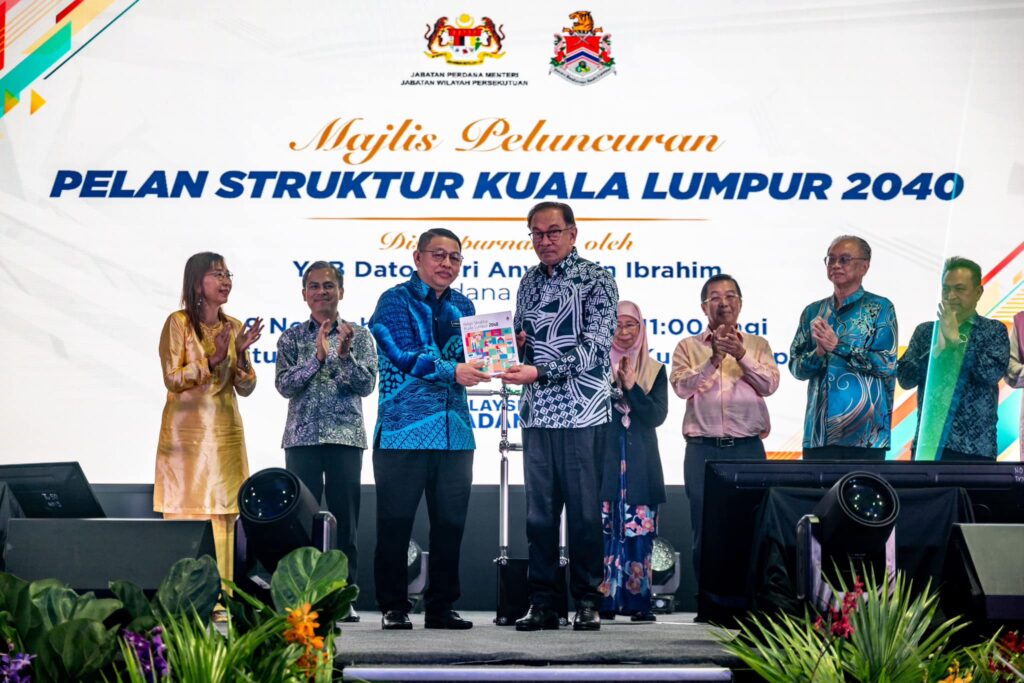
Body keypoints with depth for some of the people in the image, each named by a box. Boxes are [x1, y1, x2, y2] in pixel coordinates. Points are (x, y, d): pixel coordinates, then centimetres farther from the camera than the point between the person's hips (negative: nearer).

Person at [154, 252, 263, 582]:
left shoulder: (233, 326, 11)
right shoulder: (178, 322, -3)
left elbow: (246, 388, 8)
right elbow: (172, 379, -9)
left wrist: (240, 354, -9)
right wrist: (213, 358, -18)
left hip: (225, 433, 5)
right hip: (187, 432, -5)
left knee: (224, 517, 2)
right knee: (186, 516, -6)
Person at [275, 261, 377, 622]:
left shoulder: (359, 335, 6)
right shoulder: (292, 337, 8)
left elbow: (367, 385, -2)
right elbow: (284, 385, -3)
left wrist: (345, 354, -17)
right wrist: (318, 356, -15)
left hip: (345, 436, 0)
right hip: (302, 437, 1)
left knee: (345, 519, 1)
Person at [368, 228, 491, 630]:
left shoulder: (462, 306, 17)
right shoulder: (395, 301, -1)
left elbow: (470, 356, 12)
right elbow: (403, 354, -14)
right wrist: (452, 370, -25)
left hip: (455, 431, 5)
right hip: (404, 429, -5)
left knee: (450, 522, 6)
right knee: (395, 522, -1)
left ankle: (442, 608, 14)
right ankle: (394, 608, 8)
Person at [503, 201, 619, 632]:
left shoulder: (596, 281, -3)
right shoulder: (530, 282, 15)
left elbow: (595, 347, -13)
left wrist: (538, 371, -20)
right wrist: (515, 342, 0)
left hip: (581, 412, -5)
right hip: (536, 412, 5)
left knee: (584, 509, -2)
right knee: (539, 510, 6)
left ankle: (587, 603, 7)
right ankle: (541, 604, 11)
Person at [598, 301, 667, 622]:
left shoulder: (655, 371, 11)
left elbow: (657, 416, 0)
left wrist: (631, 386, -10)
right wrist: (612, 381, -13)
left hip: (640, 465, 1)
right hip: (604, 461, -1)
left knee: (639, 533, -1)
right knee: (604, 531, -5)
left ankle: (638, 602, 3)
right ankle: (604, 603, -2)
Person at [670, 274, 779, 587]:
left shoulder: (757, 345, 13)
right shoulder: (688, 346, 10)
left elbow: (769, 384, -2)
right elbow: (682, 386, -5)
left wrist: (740, 355, -13)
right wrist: (714, 358, -14)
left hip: (747, 447, 1)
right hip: (703, 448, 0)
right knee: (705, 531, 2)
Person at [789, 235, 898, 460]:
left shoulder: (880, 308, 1)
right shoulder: (813, 312, 14)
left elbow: (886, 364, -9)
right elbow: (796, 367, 9)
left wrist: (837, 345, -13)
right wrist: (819, 352, -12)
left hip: (865, 433, -4)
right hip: (818, 432, 4)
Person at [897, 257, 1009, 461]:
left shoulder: (994, 330, 5)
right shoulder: (925, 331, 11)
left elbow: (993, 374, -12)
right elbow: (905, 379, 1)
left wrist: (957, 339, -14)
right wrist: (938, 348, -11)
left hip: (975, 447, -2)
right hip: (927, 442, 2)